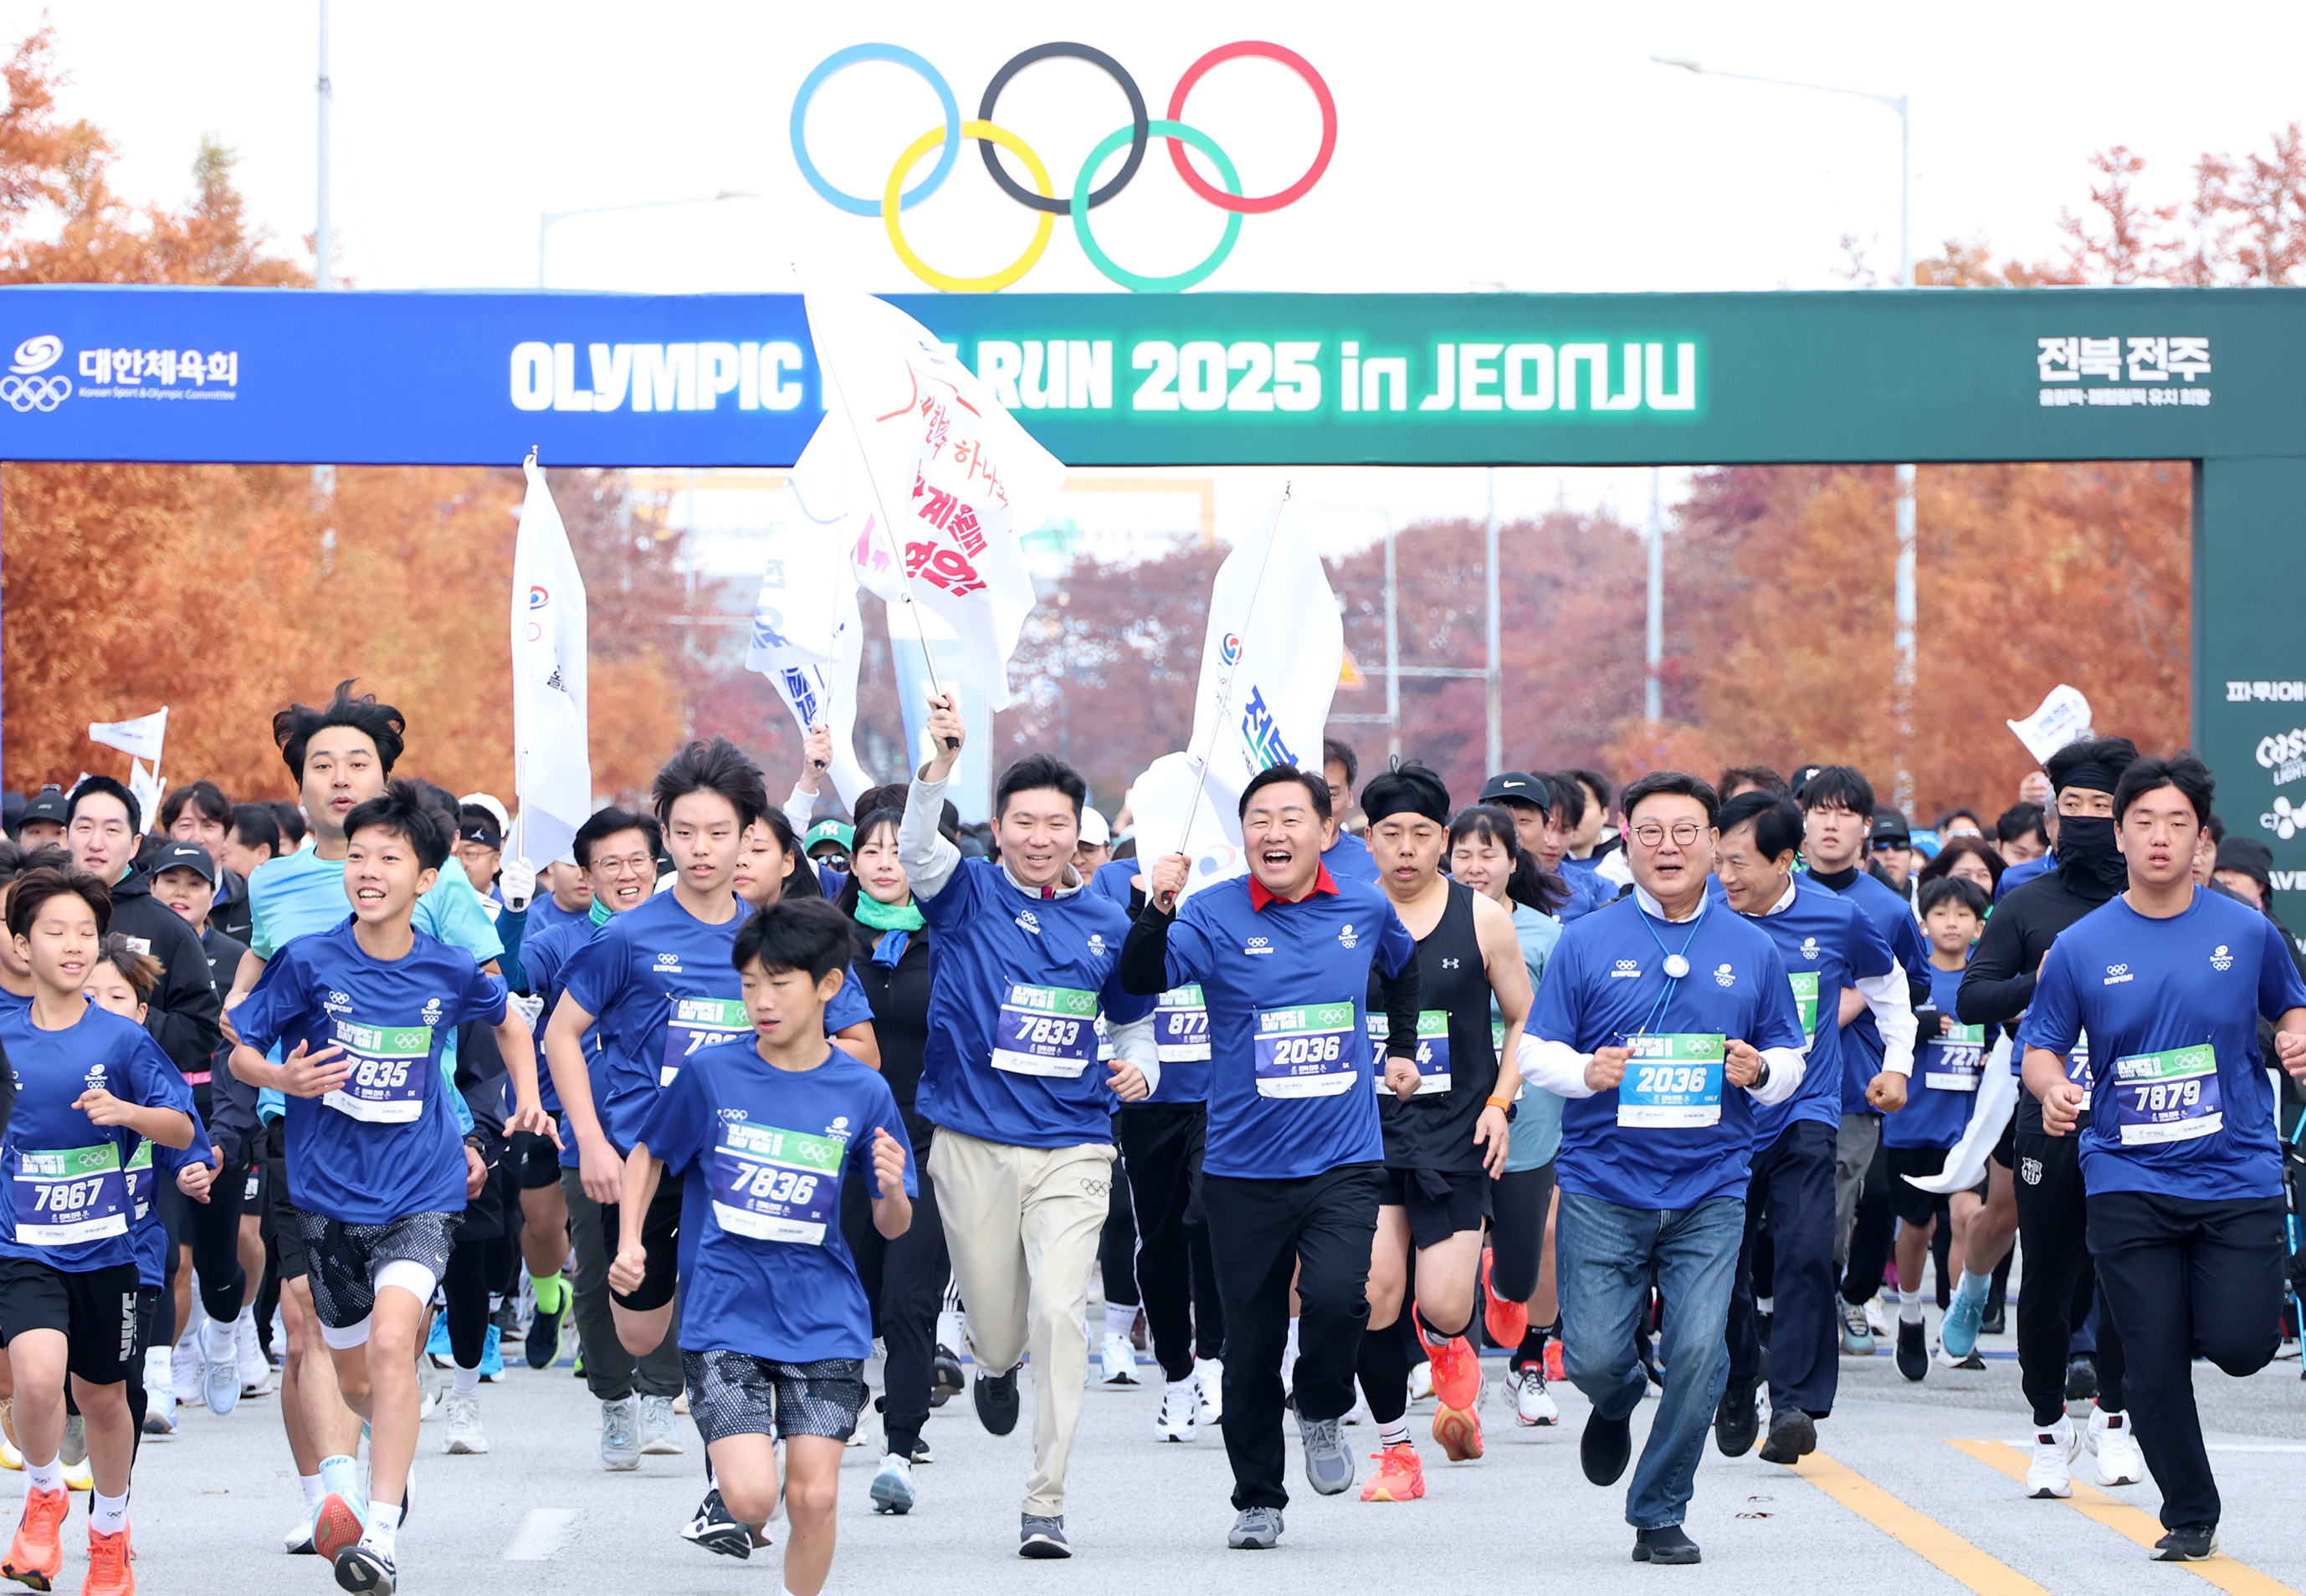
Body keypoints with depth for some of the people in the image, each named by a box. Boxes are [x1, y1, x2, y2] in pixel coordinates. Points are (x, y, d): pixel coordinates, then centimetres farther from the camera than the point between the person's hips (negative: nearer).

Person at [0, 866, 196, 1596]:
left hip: (105, 1249, 1)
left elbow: (182, 1129, -6)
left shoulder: (122, 1039, -4)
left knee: (102, 1398, 14)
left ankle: (109, 1535, 37)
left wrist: (128, 1112, -22)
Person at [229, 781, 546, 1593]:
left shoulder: (450, 970, -3)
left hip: (422, 1192, -1)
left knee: (392, 1342, -24)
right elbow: (240, 1052, 1)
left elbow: (507, 1020, 20)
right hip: (330, 1195, 1)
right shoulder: (308, 962, -7)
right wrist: (284, 1079, -19)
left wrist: (528, 1098, 8)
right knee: (354, 1379, 14)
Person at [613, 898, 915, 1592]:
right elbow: (648, 1154, 13)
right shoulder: (710, 1075, -3)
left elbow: (891, 1227, 6)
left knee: (813, 1500, -5)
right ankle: (743, 1440, 21)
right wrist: (629, 1242, 0)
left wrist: (893, 1191, -16)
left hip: (824, 1322, 1)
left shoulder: (863, 1093, -2)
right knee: (751, 1499, -14)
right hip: (726, 1319, -1)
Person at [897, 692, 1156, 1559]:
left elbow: (1134, 1020, 22)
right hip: (974, 1145, 0)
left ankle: (1046, 1503, -10)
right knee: (998, 1322, 9)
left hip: (1072, 1148, 0)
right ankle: (995, 1363, 49)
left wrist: (1140, 1069, -1)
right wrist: (942, 758, -36)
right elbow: (915, 848, -21)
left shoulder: (1107, 926, 8)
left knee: (1060, 1312, -15)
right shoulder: (968, 895, 1)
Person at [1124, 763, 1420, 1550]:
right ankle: (1257, 1500, 23)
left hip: (1343, 1160, 1)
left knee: (1336, 1296, -22)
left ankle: (1321, 1411, 10)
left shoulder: (1365, 909, 3)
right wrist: (1158, 911, -40)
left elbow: (1404, 968, 27)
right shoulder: (1217, 915, -7)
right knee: (1250, 1342, 5)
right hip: (1244, 1167, 0)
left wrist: (1402, 1049, 23)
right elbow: (1143, 978, -24)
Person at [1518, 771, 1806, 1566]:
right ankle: (1618, 1403, 33)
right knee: (1594, 1357, -5)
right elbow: (1536, 1052, 4)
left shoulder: (1751, 950, 7)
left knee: (1698, 1354, -10)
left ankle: (1660, 1514, 6)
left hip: (1709, 1188, 1)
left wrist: (1761, 1072, -9)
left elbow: (1790, 1055, 14)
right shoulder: (1587, 942, 2)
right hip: (1604, 1186, -1)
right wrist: (1586, 1073, -17)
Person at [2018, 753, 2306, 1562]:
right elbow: (2041, 1046, 8)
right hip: (2129, 1183, 1)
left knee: (2239, 1345, -12)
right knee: (2155, 1366, 0)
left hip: (2237, 1171, -1)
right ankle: (2190, 1516, 18)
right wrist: (2053, 1087, -13)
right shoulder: (2081, 947, 1)